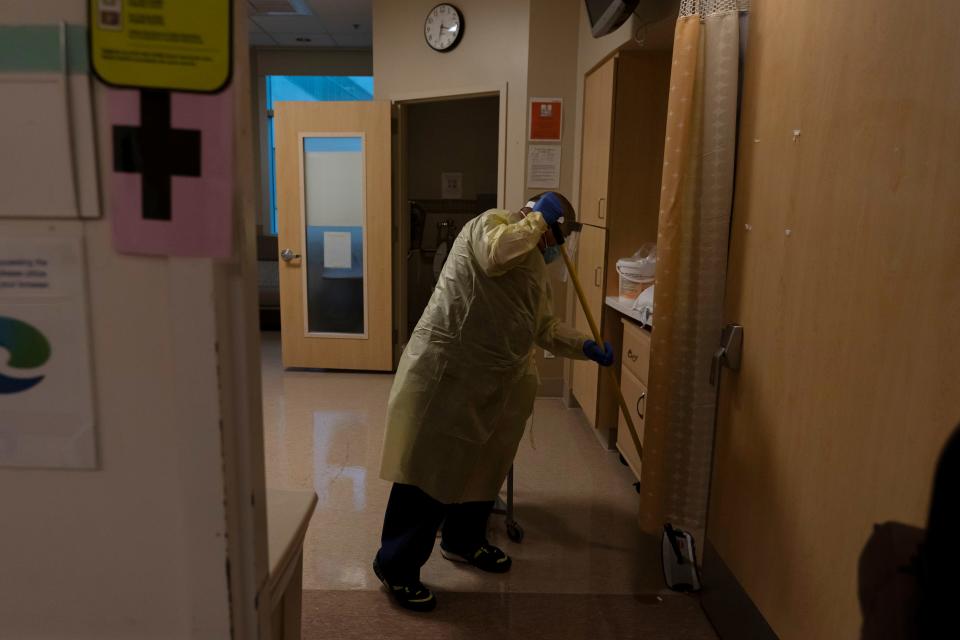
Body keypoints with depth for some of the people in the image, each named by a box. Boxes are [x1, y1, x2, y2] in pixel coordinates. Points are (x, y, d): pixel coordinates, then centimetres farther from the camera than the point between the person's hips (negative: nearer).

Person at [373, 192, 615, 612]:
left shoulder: (536, 267, 20)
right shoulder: (492, 223, -5)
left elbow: (546, 329, 22)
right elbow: (497, 254, -29)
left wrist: (587, 348, 8)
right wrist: (538, 217, -14)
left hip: (493, 381, 10)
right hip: (445, 371, -9)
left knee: (482, 465, 19)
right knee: (431, 468, -3)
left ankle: (463, 541, 41)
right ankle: (395, 566, 12)